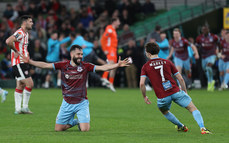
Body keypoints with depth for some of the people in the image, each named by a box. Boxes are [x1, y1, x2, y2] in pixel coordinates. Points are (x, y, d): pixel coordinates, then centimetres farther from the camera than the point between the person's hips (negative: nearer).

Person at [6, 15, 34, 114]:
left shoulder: (26, 34, 16)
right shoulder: (20, 33, -17)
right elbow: (8, 41, -32)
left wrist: (25, 53, 12)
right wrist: (16, 51, -20)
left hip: (22, 63, 10)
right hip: (19, 63, -10)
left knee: (20, 86, 10)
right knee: (29, 84, -12)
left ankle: (17, 109, 12)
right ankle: (25, 107, -5)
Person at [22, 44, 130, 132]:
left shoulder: (85, 66, -6)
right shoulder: (63, 65, -5)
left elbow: (103, 68, -13)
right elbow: (45, 65, -5)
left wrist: (117, 65, -25)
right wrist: (30, 62, -13)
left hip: (81, 103, -1)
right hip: (67, 103, 1)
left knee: (85, 129, -15)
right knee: (58, 128, 2)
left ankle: (80, 122, 22)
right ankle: (74, 122, 30)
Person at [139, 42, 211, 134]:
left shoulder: (145, 67, 6)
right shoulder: (167, 62, 11)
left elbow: (141, 84, -5)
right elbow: (180, 79, 9)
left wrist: (144, 97, 8)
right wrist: (185, 91, 20)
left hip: (162, 97, 0)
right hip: (176, 92, 0)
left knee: (164, 111, 32)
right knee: (193, 109, 0)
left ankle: (181, 126, 36)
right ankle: (202, 128, -19)